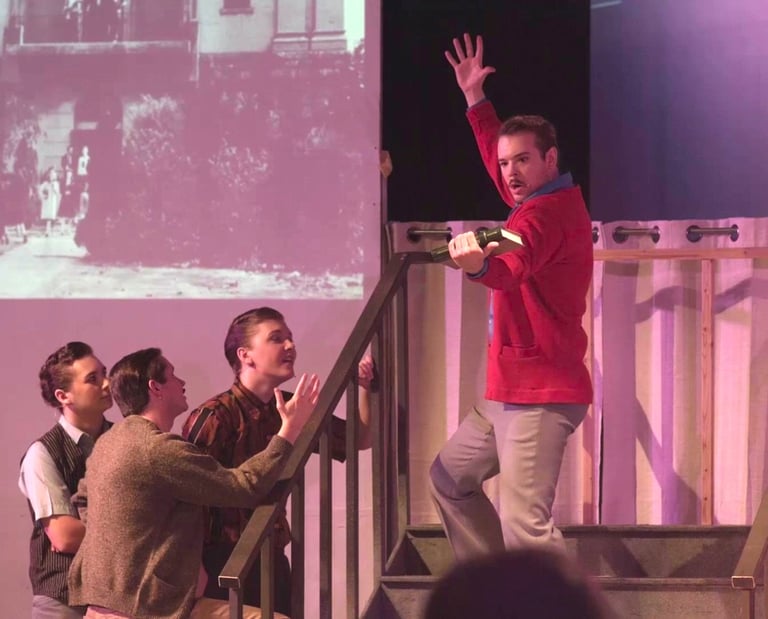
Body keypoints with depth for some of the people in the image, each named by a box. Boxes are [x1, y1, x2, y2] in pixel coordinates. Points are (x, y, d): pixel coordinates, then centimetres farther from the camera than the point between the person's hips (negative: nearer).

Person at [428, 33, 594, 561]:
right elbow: (498, 159, 34)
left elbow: (513, 267, -41)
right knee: (449, 477, 24)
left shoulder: (546, 213, -19)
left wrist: (478, 263, -62)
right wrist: (475, 100, 37)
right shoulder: (548, 200, 13)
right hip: (511, 392, 11)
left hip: (539, 396, -11)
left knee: (525, 524, -21)